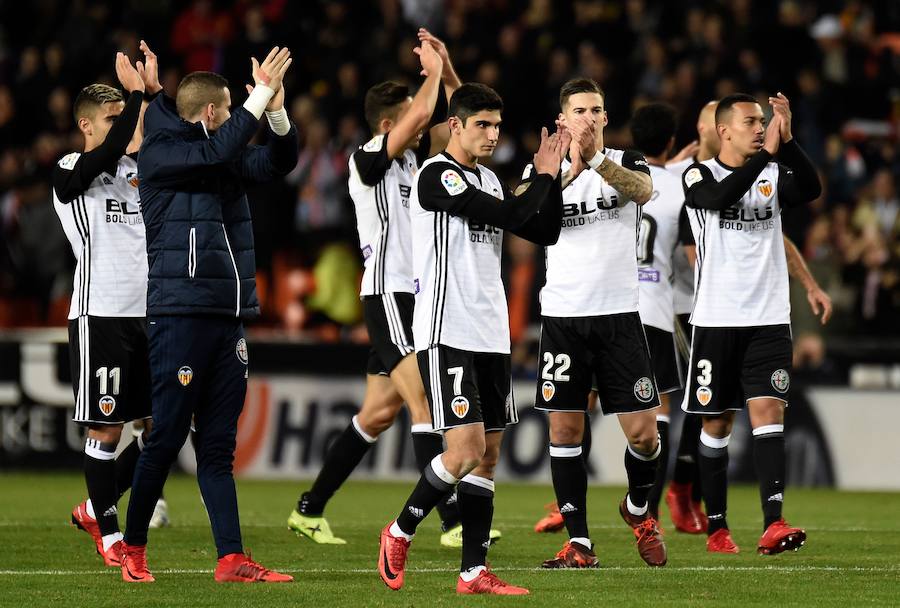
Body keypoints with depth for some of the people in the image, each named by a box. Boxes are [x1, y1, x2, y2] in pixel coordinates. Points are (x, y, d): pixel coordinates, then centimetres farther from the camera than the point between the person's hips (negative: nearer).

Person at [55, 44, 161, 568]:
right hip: (101, 315, -6)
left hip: (147, 313, 6)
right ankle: (108, 531, 8)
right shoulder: (71, 171, -3)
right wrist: (137, 94, -17)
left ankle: (95, 508, 22)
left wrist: (154, 92, -9)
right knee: (106, 428, -4)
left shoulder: (137, 168, 15)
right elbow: (114, 147, -21)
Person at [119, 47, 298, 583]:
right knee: (167, 437, -4)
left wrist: (277, 113, -3)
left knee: (219, 444, 4)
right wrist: (260, 97, -17)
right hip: (180, 313, -7)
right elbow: (215, 153, -22)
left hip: (228, 317, 7)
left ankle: (232, 559, 1)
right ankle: (133, 549, 9)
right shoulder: (158, 155, -6)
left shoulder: (226, 157, 16)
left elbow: (279, 162, 15)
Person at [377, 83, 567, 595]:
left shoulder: (489, 181, 17)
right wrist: (543, 176, -3)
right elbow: (508, 216, -18)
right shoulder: (437, 176, -11)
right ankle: (400, 534, 4)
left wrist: (551, 176, 7)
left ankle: (474, 572, 6)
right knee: (467, 449, -15)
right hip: (447, 334, -9)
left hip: (491, 336, 9)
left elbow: (544, 232, 18)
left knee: (489, 454, 5)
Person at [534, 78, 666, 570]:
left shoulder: (626, 162, 4)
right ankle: (579, 542, 6)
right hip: (563, 316, 0)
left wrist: (597, 160, -38)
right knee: (564, 429, -2)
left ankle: (638, 508, 24)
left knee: (643, 433, -4)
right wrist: (567, 172, -34)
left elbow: (643, 190, -20)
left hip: (619, 315, 0)